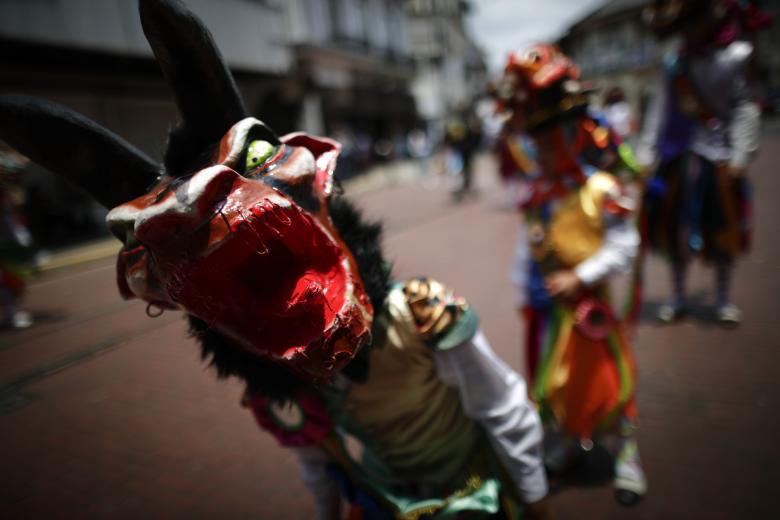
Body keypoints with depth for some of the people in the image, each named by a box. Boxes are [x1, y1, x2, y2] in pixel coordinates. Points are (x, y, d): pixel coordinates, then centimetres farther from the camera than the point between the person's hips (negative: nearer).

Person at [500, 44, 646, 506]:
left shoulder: (602, 190, -17)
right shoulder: (537, 193, 0)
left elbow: (623, 247, -17)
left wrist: (580, 278, -22)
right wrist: (524, 293, 10)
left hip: (588, 304, -5)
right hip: (545, 306, 6)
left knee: (608, 377, 9)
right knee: (552, 378, 18)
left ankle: (627, 454, 32)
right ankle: (567, 439, 42)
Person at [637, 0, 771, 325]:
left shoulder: (733, 54, -8)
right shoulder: (675, 54, 3)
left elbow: (744, 107, -7)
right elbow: (661, 105, 4)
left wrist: (740, 155, -13)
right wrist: (646, 152, 1)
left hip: (717, 155, -3)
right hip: (678, 152, 3)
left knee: (721, 229, 7)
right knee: (675, 226, 5)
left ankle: (723, 299, 25)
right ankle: (677, 297, 22)